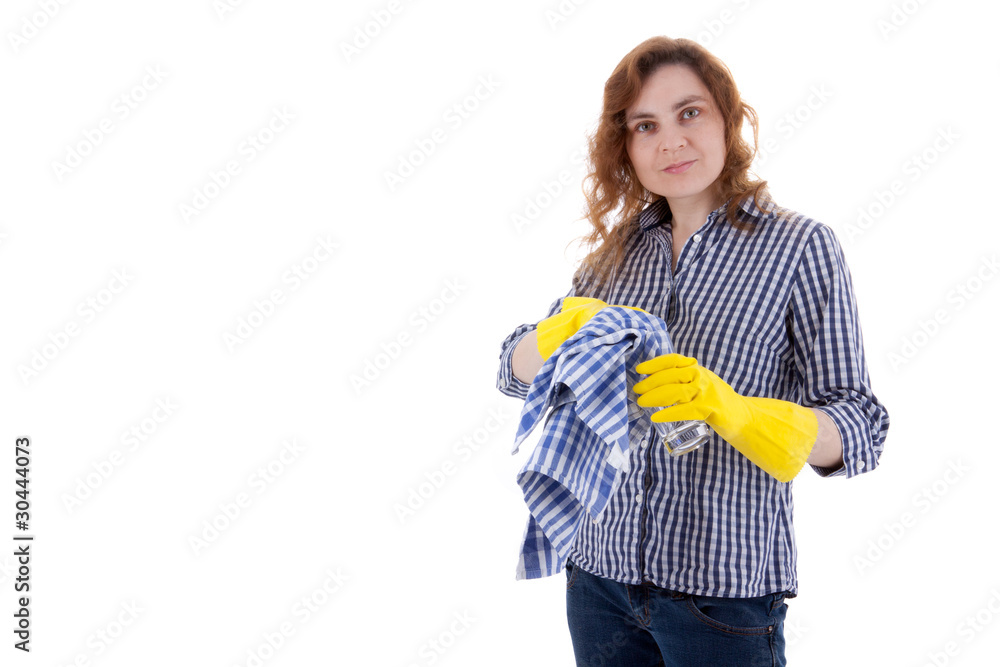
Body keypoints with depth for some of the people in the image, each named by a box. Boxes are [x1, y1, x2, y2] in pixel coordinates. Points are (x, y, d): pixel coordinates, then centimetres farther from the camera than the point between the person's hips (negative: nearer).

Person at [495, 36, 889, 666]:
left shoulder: (800, 245, -5)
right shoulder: (620, 246, 7)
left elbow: (858, 433, -9)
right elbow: (515, 370, 7)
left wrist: (726, 406, -26)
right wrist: (565, 331, -15)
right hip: (600, 568, 4)